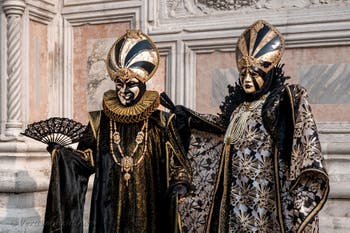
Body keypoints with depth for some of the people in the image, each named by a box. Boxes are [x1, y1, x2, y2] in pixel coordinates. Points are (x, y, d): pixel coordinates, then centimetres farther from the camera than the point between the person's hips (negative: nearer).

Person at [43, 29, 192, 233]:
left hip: (147, 207, -1)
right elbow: (87, 157, 3)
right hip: (110, 206, 1)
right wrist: (61, 152, -12)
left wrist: (179, 184, -16)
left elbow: (177, 162, 1)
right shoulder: (100, 121, 4)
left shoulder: (160, 122, -1)